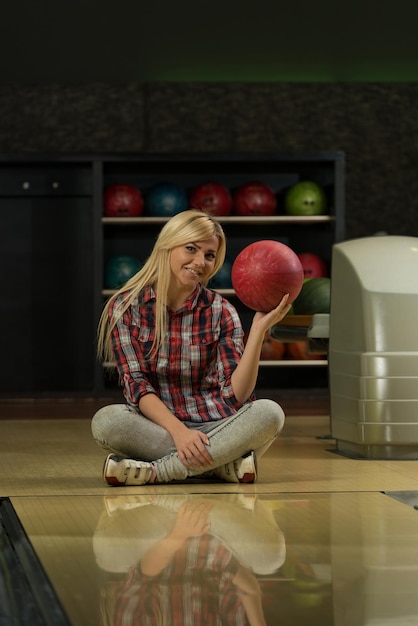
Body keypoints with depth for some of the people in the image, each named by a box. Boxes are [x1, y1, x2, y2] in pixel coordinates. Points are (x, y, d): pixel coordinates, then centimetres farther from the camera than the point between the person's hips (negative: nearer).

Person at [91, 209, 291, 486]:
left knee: (270, 413, -27)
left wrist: (259, 330, -16)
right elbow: (136, 385, -8)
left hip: (214, 426, 1)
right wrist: (178, 431, -24)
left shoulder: (221, 311, 3)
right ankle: (223, 463, -25)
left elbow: (235, 395, -5)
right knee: (106, 420, -33)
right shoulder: (125, 307, 0)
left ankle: (157, 471, -26)